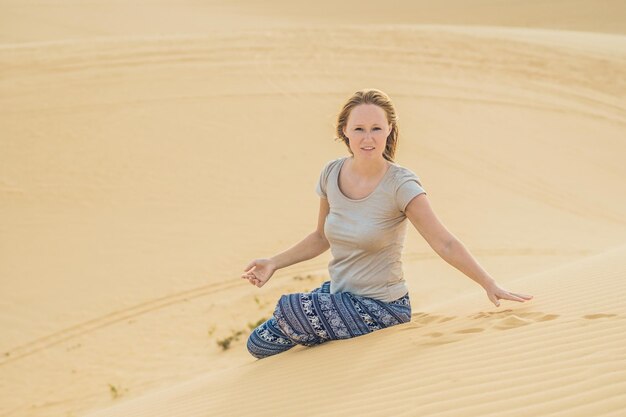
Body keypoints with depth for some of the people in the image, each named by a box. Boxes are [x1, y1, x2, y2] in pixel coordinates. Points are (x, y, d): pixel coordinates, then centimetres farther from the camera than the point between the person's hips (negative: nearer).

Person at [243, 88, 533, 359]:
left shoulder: (400, 185, -19)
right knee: (259, 344, 4)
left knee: (288, 308, -22)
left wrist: (489, 284, -31)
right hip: (337, 293, 6)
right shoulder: (332, 173, -2)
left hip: (380, 308, -6)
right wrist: (274, 264, 7)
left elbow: (444, 243, -22)